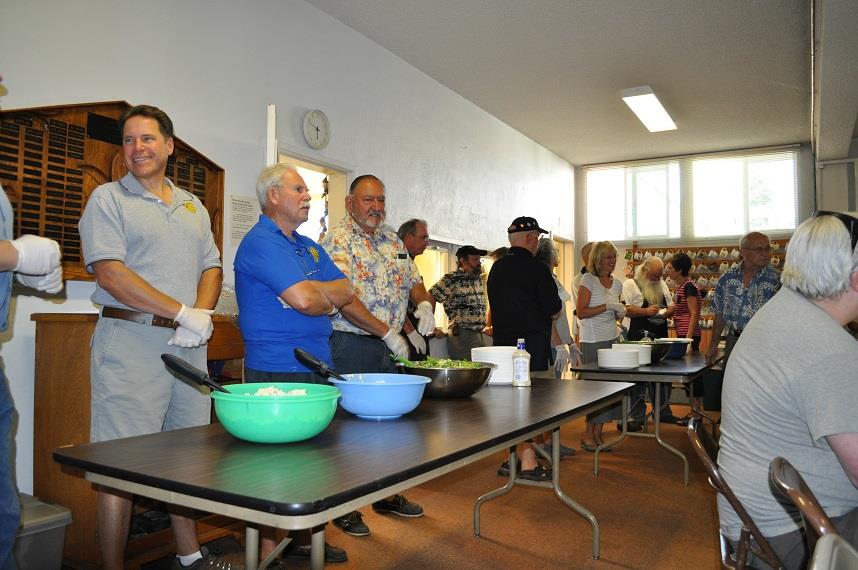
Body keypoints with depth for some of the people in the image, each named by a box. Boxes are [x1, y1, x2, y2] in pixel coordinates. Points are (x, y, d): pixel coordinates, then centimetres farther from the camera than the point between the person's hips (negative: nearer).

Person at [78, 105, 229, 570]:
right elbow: (111, 273, -11)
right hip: (132, 342, -5)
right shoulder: (108, 199, 0)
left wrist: (203, 313, -6)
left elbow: (211, 268, 15)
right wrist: (183, 313, -15)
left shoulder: (193, 206, 18)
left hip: (189, 344, 6)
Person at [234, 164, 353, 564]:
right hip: (277, 370, -8)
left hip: (318, 367, 8)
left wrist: (311, 291, -9)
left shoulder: (310, 247, 18)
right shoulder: (261, 242, -11)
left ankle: (302, 538, 29)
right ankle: (266, 550, 15)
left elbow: (346, 291, 9)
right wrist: (329, 300, -1)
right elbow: (304, 300, -22)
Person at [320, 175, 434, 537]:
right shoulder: (338, 240, -10)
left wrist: (424, 303, -3)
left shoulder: (393, 241, 14)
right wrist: (388, 333, -20)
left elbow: (414, 282, 20)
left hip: (389, 346, 7)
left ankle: (387, 495, 32)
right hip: (351, 346, -7)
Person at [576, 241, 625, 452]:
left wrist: (620, 312, 1)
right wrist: (607, 306, -17)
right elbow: (581, 313, -13)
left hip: (612, 338, 7)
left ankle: (597, 434, 14)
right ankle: (587, 435, 8)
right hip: (592, 341, -6)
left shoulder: (617, 284, 13)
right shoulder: (588, 280, -7)